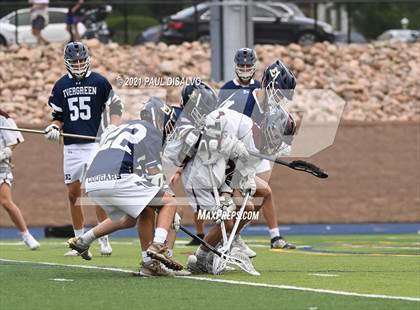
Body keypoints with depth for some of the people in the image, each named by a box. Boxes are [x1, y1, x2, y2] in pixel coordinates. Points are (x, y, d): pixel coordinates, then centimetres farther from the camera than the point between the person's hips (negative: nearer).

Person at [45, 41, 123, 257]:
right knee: (73, 194, 5)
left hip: (96, 143, -3)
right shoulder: (61, 86, 9)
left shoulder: (99, 82, 1)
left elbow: (115, 105, 7)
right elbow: (58, 116, 14)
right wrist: (54, 127, -6)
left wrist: (113, 126, -8)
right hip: (71, 146, 3)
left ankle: (104, 240, -3)